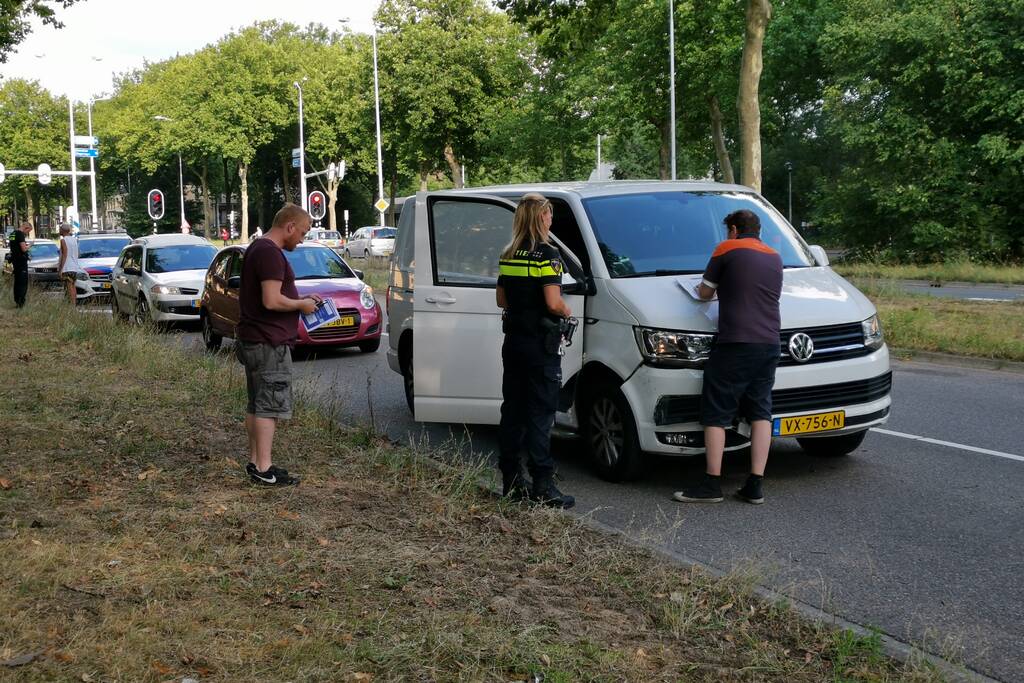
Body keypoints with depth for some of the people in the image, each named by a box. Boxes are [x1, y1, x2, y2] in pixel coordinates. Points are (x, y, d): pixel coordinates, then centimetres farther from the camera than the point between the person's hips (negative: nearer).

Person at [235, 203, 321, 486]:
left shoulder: (258, 249, 16)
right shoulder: (270, 253, -18)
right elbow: (272, 301, -25)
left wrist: (300, 299, 13)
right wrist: (301, 305, -9)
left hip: (253, 340, 11)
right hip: (270, 343, -11)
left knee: (256, 404, 15)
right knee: (270, 406, -6)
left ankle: (255, 462, 22)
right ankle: (264, 469, -4)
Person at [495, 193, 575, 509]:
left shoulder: (507, 255, 10)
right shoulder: (546, 254, -13)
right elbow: (553, 303, -19)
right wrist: (567, 312, 0)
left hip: (513, 341, 7)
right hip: (539, 344, -7)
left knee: (512, 410, 12)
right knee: (540, 415, -4)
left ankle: (511, 480, 18)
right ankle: (543, 486, -2)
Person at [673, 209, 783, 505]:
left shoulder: (727, 250, 1)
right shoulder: (775, 258, 18)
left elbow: (705, 293, 7)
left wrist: (702, 288, 29)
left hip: (735, 343, -6)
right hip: (769, 344, 6)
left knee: (716, 414, 0)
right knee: (760, 412, 8)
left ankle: (712, 484, -1)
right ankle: (755, 485, 4)